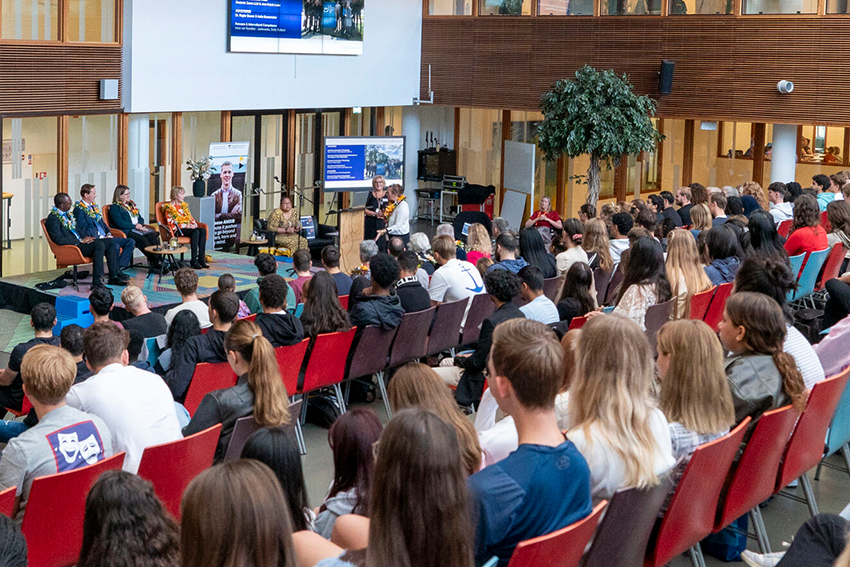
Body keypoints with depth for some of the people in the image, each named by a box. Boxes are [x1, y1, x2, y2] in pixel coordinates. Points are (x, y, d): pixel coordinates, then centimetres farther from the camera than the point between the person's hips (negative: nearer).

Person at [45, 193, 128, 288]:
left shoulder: (67, 214, 16)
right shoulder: (52, 218, -13)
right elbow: (59, 240, -21)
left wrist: (85, 238, 4)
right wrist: (81, 241, -16)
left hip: (79, 242, 9)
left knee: (110, 243, -6)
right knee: (99, 244, -30)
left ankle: (114, 277, -9)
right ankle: (97, 281, -33)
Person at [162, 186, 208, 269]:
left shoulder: (184, 205, 22)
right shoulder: (169, 207, -1)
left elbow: (191, 218, 24)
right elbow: (171, 224, -10)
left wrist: (194, 224, -1)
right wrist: (187, 226, -16)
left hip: (188, 228, 7)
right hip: (177, 231, -7)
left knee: (203, 230, -23)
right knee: (195, 232, -34)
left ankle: (201, 259, -29)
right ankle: (194, 261, -35)